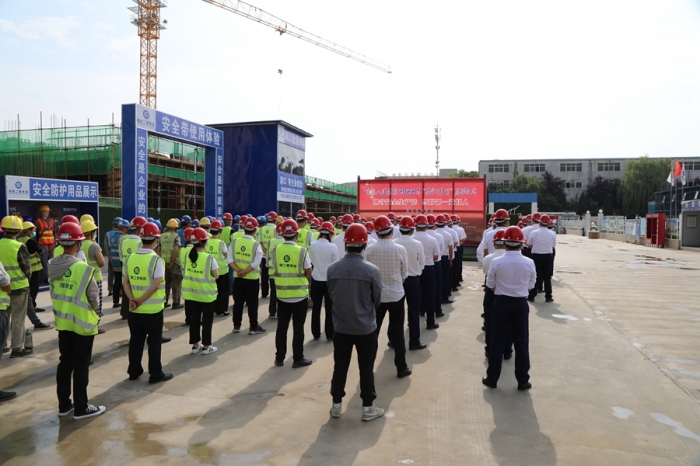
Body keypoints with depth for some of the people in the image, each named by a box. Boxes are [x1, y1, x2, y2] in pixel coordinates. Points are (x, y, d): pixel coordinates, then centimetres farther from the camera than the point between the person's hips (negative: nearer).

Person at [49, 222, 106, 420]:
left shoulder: (52, 266, -4)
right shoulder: (84, 269, -24)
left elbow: (53, 293, 7)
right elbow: (94, 297, -14)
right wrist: (94, 311, 6)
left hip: (62, 321, 6)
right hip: (83, 322, -6)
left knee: (65, 363, 17)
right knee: (81, 366, 5)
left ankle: (64, 404, 28)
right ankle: (81, 408, 14)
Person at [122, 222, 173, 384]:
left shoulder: (129, 258, 3)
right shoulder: (156, 260, -15)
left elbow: (126, 282, 1)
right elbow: (156, 285, -21)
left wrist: (132, 299, -7)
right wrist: (141, 300, -13)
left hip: (135, 309, 5)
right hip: (153, 309, -5)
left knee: (136, 340, 16)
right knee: (154, 342, 5)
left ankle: (134, 371, 26)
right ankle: (155, 374, 12)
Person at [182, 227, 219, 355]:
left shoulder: (188, 255, -3)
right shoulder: (209, 258, -18)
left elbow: (187, 272, 7)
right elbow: (216, 276, -10)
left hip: (191, 293, 5)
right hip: (207, 294, -5)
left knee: (194, 319, 15)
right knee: (207, 321, 9)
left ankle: (195, 345, 23)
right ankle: (206, 346, 15)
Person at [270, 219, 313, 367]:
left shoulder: (275, 250, -6)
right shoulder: (302, 251, -15)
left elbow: (274, 270, 3)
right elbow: (308, 273, -7)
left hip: (282, 295, 3)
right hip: (300, 295, -3)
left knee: (282, 327, 14)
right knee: (298, 328, 8)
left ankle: (279, 358, 22)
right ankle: (298, 359, 16)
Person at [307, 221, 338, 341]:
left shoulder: (313, 245, -5)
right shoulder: (333, 247, -14)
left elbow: (312, 261, 6)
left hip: (316, 279, 3)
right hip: (329, 280, -3)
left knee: (316, 307, 13)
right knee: (329, 308, 7)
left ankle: (316, 333, 20)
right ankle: (329, 335, 12)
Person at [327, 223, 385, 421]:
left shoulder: (332, 269, -12)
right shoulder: (372, 270, -18)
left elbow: (332, 296, 4)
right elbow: (377, 301, -5)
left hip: (341, 327, 2)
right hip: (366, 328, -2)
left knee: (340, 367, 16)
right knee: (366, 368, 12)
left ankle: (336, 405, 29)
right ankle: (368, 408, 23)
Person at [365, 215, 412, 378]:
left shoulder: (369, 250, -10)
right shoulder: (400, 249, -12)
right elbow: (404, 275, -2)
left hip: (376, 295, 1)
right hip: (396, 295, -1)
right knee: (397, 332, 8)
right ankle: (401, 367, 16)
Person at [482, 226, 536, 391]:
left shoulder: (496, 262, -11)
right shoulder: (529, 263, -8)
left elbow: (490, 285, -1)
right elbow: (530, 286, 3)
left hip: (501, 303, 0)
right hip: (520, 304, 1)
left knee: (497, 341, 9)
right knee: (521, 342, 11)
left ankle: (492, 378, 18)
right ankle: (523, 381, 20)